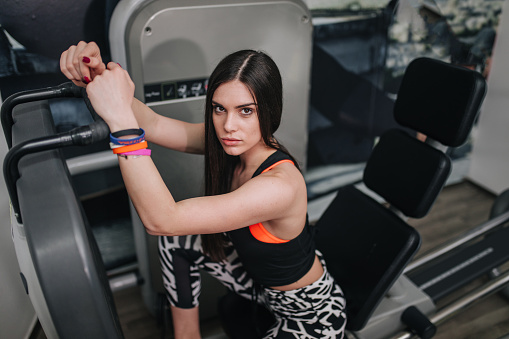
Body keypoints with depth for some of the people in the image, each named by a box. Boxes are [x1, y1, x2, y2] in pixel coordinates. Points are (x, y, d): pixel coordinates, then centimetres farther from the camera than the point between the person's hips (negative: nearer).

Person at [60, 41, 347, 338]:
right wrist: (98, 77, -37)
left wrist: (121, 117, -48)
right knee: (176, 240, -2)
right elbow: (152, 124, -20)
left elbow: (161, 220, -42)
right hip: (258, 278, 6)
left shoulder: (281, 185, -37)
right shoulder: (230, 142, -15)